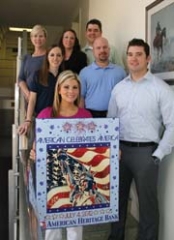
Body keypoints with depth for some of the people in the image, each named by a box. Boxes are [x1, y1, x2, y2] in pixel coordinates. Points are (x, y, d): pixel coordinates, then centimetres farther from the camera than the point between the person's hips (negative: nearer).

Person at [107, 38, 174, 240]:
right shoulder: (118, 88, 7)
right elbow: (110, 121, 11)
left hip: (146, 151, -4)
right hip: (120, 149, 5)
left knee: (147, 201, 9)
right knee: (117, 197, 18)